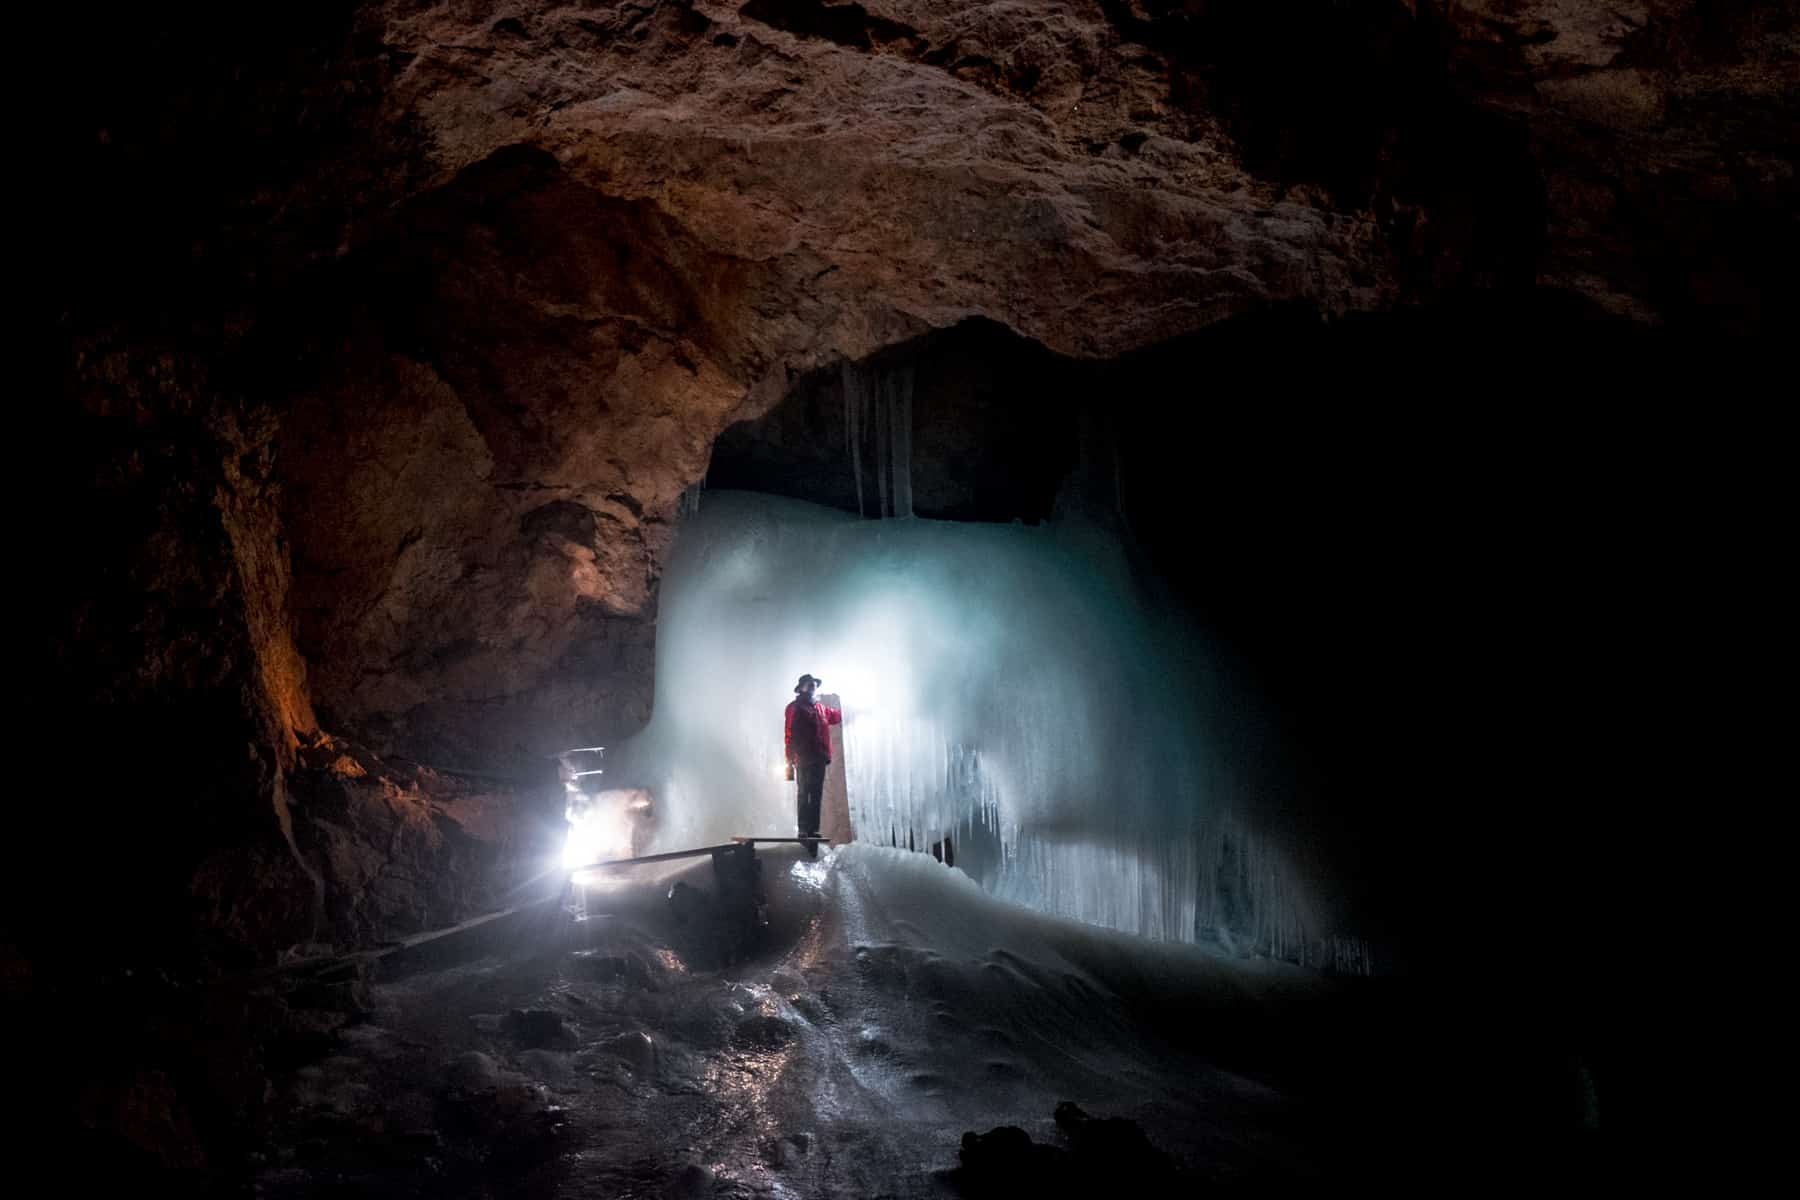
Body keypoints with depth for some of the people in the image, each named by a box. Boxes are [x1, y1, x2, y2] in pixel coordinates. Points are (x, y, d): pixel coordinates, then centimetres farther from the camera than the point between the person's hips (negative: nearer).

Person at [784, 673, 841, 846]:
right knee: (804, 795, -8)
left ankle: (813, 829, 11)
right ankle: (803, 830, -9)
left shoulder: (821, 708, 19)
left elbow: (837, 715, 39)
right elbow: (789, 734, -7)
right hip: (804, 759, -7)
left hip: (819, 759, 7)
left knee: (816, 795, 7)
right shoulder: (795, 708, -1)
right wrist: (790, 760, -14)